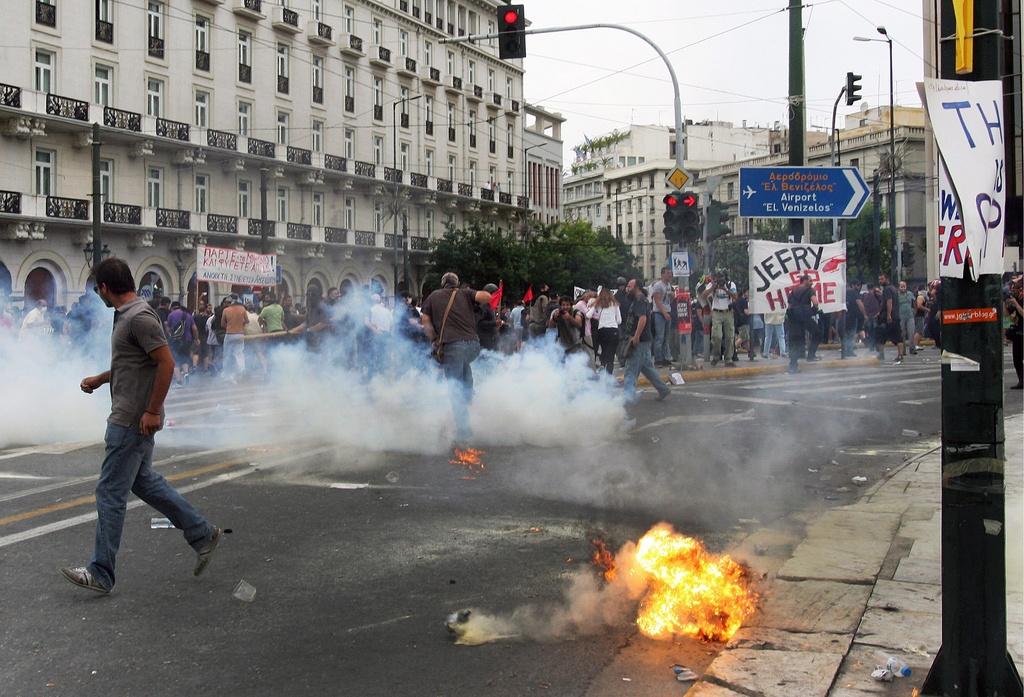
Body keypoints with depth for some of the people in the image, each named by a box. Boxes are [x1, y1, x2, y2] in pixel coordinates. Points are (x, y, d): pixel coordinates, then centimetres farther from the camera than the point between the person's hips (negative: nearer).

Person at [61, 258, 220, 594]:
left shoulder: (139, 318, -19)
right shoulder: (127, 315, 12)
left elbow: (166, 363, -23)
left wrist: (152, 411, -21)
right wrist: (99, 379, 24)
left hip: (133, 422, -10)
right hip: (127, 418, 10)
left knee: (111, 493, -4)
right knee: (143, 480, 20)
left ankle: (100, 573, 5)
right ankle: (202, 534, 26)